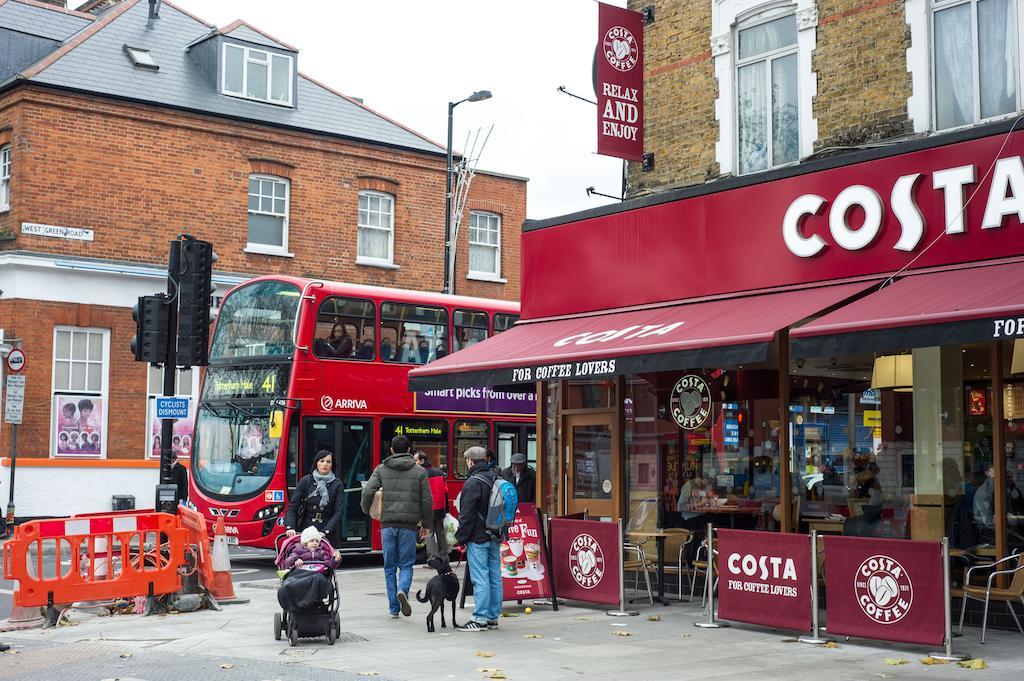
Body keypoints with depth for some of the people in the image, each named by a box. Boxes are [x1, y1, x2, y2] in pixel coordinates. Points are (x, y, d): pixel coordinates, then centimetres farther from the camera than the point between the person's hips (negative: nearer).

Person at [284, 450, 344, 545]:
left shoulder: (337, 485, 3)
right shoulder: (306, 481, 4)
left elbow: (338, 512, -4)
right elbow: (292, 506, 1)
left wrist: (325, 532, -16)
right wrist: (290, 527, -15)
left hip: (327, 535, 0)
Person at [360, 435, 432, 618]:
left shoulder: (381, 469, 5)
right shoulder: (419, 471, 4)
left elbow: (368, 491, -6)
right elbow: (427, 501, 2)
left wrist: (366, 510, 13)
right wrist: (425, 525, 13)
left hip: (388, 524, 1)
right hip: (408, 525, -1)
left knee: (390, 567, 11)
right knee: (406, 565, 8)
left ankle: (393, 608, 12)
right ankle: (402, 590, -22)